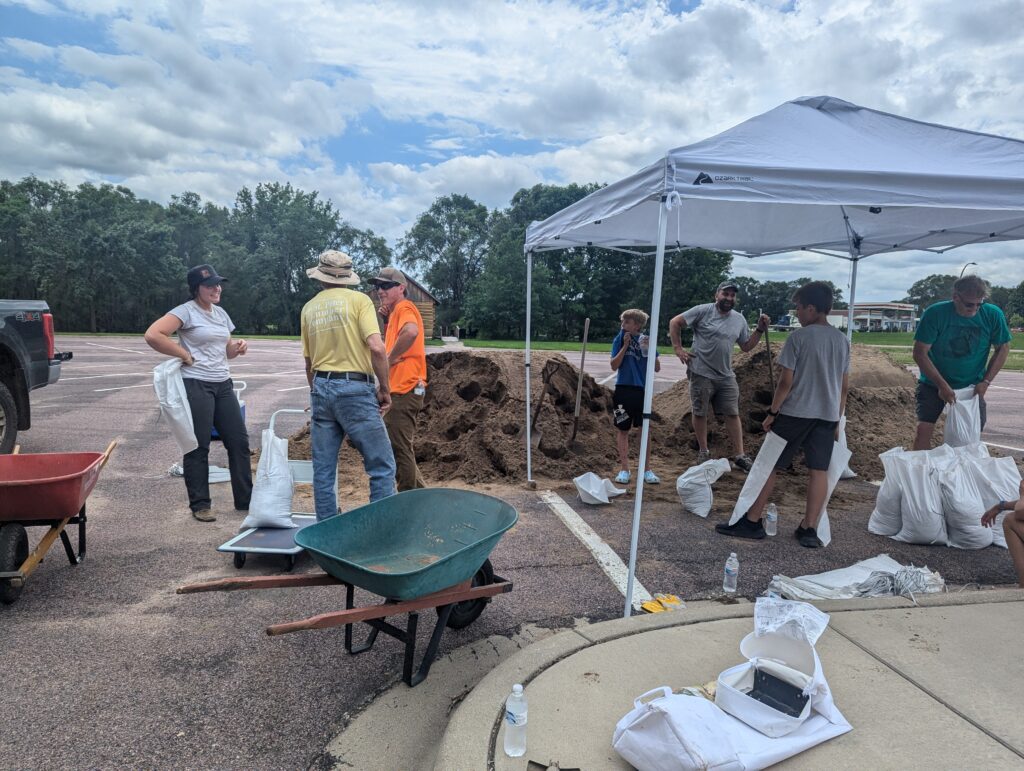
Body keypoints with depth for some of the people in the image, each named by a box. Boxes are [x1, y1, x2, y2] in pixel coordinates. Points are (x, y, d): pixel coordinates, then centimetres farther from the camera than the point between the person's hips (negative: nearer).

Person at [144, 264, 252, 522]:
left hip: (223, 384, 7)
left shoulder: (220, 313, 15)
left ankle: (245, 500, 18)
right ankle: (200, 505, 12)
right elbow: (153, 335, -20)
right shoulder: (186, 311, -8)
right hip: (196, 385, -7)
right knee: (198, 447, 1)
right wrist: (185, 355, -15)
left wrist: (238, 347, 2)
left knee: (239, 441, 8)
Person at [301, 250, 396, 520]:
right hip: (355, 389, -6)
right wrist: (385, 390, -7)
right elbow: (377, 348, -16)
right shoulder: (359, 300, -3)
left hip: (321, 388, 6)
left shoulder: (309, 308, 13)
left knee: (323, 470, 11)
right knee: (381, 466, 2)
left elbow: (308, 360, 17)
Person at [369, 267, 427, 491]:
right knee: (402, 448, 19)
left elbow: (411, 331, -34)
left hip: (404, 390, -10)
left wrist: (390, 359, -22)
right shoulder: (396, 311, 20)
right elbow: (392, 342, 19)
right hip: (403, 390, 10)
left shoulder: (404, 307, -11)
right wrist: (387, 319, 6)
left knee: (400, 449, -2)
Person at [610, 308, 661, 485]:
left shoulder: (646, 340, 3)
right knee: (623, 429, 5)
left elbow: (657, 368, 2)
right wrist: (625, 345, -11)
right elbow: (614, 366, -6)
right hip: (624, 389, -1)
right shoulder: (620, 339, 1)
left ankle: (647, 470, 15)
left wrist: (650, 349, -12)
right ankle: (624, 469, 14)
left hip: (642, 390, 1)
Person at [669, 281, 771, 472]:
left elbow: (746, 346, 16)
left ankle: (740, 456, 11)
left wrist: (760, 329, 4)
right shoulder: (703, 311, -9)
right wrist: (678, 348, -10)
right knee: (700, 413, 7)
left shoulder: (739, 319, 8)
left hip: (726, 376, 5)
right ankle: (703, 452, 23)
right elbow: (675, 323, -7)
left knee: (733, 414, 4)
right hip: (701, 374, -4)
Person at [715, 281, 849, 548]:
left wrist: (773, 412, -2)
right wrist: (837, 419, 18)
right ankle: (809, 529, 9)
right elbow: (844, 386, 10)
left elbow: (786, 381, -12)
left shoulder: (798, 337, -10)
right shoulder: (842, 340, 8)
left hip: (795, 413, -5)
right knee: (819, 470, 7)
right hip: (827, 415, 5)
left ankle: (751, 522, 10)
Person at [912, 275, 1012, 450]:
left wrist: (986, 381, -7)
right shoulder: (935, 314, -20)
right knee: (923, 429, -12)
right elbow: (920, 353, -18)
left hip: (972, 386, 3)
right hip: (933, 383, -2)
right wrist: (942, 385, -21)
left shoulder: (993, 315, -12)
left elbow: (1003, 348, 2)